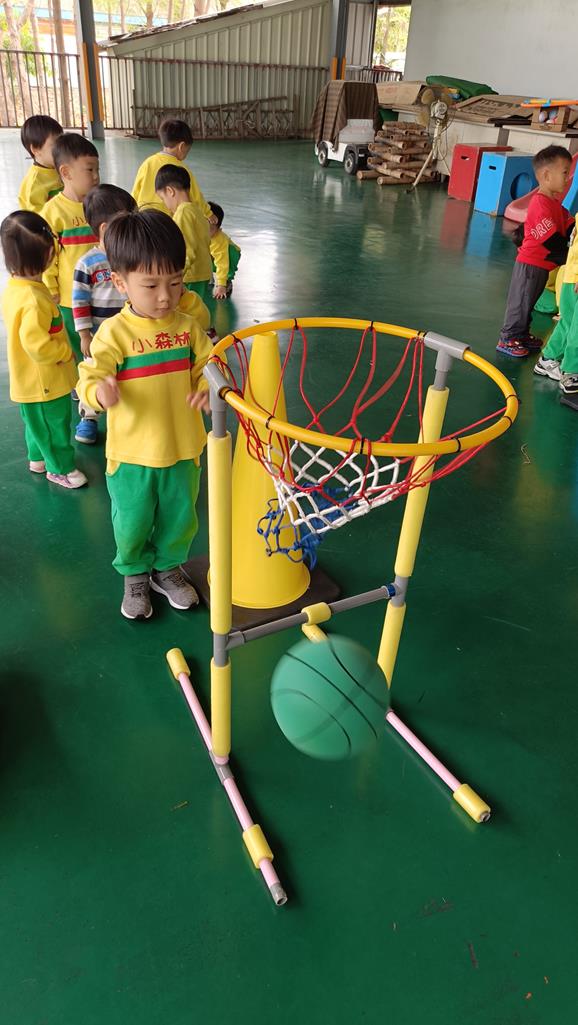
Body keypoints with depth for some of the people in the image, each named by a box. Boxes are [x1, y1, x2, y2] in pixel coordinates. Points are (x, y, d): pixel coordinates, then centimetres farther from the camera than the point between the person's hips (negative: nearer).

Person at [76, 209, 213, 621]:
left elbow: (208, 365, 1)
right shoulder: (114, 332, -15)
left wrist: (206, 387, -22)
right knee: (132, 524, 14)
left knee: (180, 518, 19)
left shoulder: (187, 326, -3)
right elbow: (91, 377, -19)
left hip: (184, 448, 3)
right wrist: (100, 391, -43)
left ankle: (168, 568, 46)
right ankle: (135, 575, 41)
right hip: (132, 454, -3)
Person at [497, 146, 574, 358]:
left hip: (542, 265, 10)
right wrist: (569, 258, -18)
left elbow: (568, 225, 8)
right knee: (520, 302, 1)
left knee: (529, 302, 20)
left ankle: (522, 335, 33)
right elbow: (553, 242, -24)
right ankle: (507, 339, 12)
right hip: (531, 265, -10)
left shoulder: (554, 201, 9)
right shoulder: (541, 205, -23)